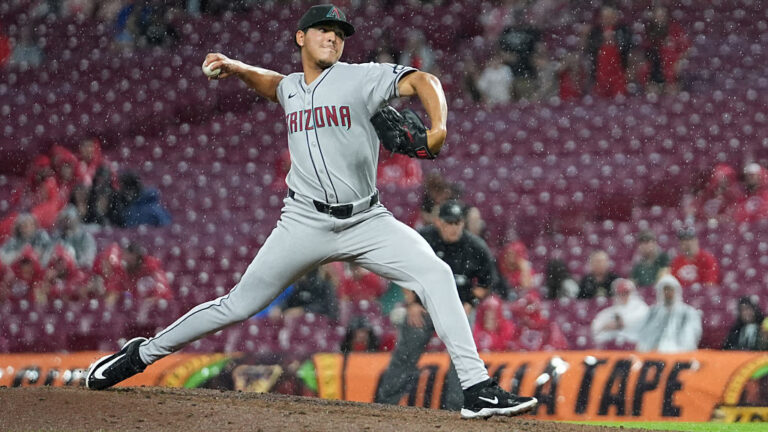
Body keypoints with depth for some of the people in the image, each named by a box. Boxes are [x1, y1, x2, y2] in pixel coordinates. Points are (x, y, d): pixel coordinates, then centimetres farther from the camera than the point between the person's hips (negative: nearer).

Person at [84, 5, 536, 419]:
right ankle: (142, 353, 17)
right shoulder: (292, 89, 12)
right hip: (306, 223, 2)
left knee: (435, 274, -21)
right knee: (237, 305, 0)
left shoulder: (361, 78, -2)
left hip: (367, 222, -2)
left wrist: (438, 128, -31)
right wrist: (235, 68, 19)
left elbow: (422, 80, -13)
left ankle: (477, 388, -21)